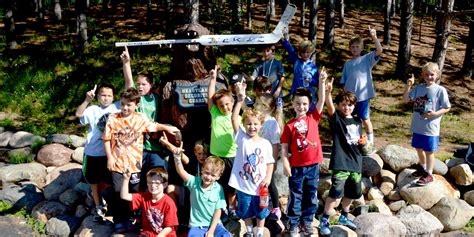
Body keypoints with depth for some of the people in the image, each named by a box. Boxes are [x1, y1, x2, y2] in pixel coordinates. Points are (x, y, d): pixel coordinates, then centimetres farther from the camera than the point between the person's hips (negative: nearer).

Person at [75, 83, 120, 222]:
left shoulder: (117, 107, -3)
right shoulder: (93, 110, -7)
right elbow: (78, 114, -25)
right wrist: (87, 100, -34)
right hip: (93, 152, -1)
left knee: (109, 181, 15)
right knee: (94, 181, 14)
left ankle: (94, 193, 45)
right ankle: (98, 207, 33)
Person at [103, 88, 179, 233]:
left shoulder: (141, 118, -1)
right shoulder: (112, 119, -5)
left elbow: (154, 126, 12)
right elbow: (107, 139, -2)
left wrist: (167, 128, -3)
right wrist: (109, 157, -6)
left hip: (134, 163, 1)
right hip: (117, 163, -1)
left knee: (134, 193, 12)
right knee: (119, 193, 7)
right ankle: (119, 221, 21)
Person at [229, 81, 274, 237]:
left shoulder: (266, 144, -5)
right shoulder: (241, 138, -8)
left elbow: (270, 163, 3)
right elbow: (234, 120, -22)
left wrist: (268, 177, -13)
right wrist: (240, 101, -32)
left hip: (260, 186, 0)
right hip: (243, 185, 0)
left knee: (260, 211, 18)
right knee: (245, 211, 19)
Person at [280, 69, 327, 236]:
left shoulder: (313, 118, 1)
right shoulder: (290, 125, -5)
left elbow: (321, 100, -9)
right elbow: (284, 147, -5)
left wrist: (321, 82, -19)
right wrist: (285, 165, -12)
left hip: (313, 165, 2)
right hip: (296, 166, -2)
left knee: (311, 196, 16)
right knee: (296, 196, 10)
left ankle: (307, 222, 34)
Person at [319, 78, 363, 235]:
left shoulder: (358, 121, 10)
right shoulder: (336, 118, -7)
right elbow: (329, 106, -28)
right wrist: (328, 92, -46)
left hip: (356, 161, 6)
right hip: (340, 162, -6)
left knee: (352, 192, 17)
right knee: (336, 191, -12)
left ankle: (344, 217, 38)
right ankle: (324, 220, 3)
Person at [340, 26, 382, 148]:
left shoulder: (367, 59, 1)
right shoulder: (347, 64, 11)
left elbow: (379, 51, -17)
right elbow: (344, 82, 11)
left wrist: (374, 37, -27)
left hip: (363, 96, -4)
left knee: (365, 119, 4)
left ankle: (370, 142, 17)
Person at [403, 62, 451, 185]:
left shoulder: (440, 90, -10)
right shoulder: (419, 87, 1)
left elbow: (447, 108, -5)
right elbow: (406, 99, -2)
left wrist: (435, 113, -21)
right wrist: (408, 85, -14)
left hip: (431, 127, -5)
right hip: (418, 126, 5)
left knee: (429, 151, 6)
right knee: (418, 148, 19)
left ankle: (429, 174, 20)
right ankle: (422, 168, 41)